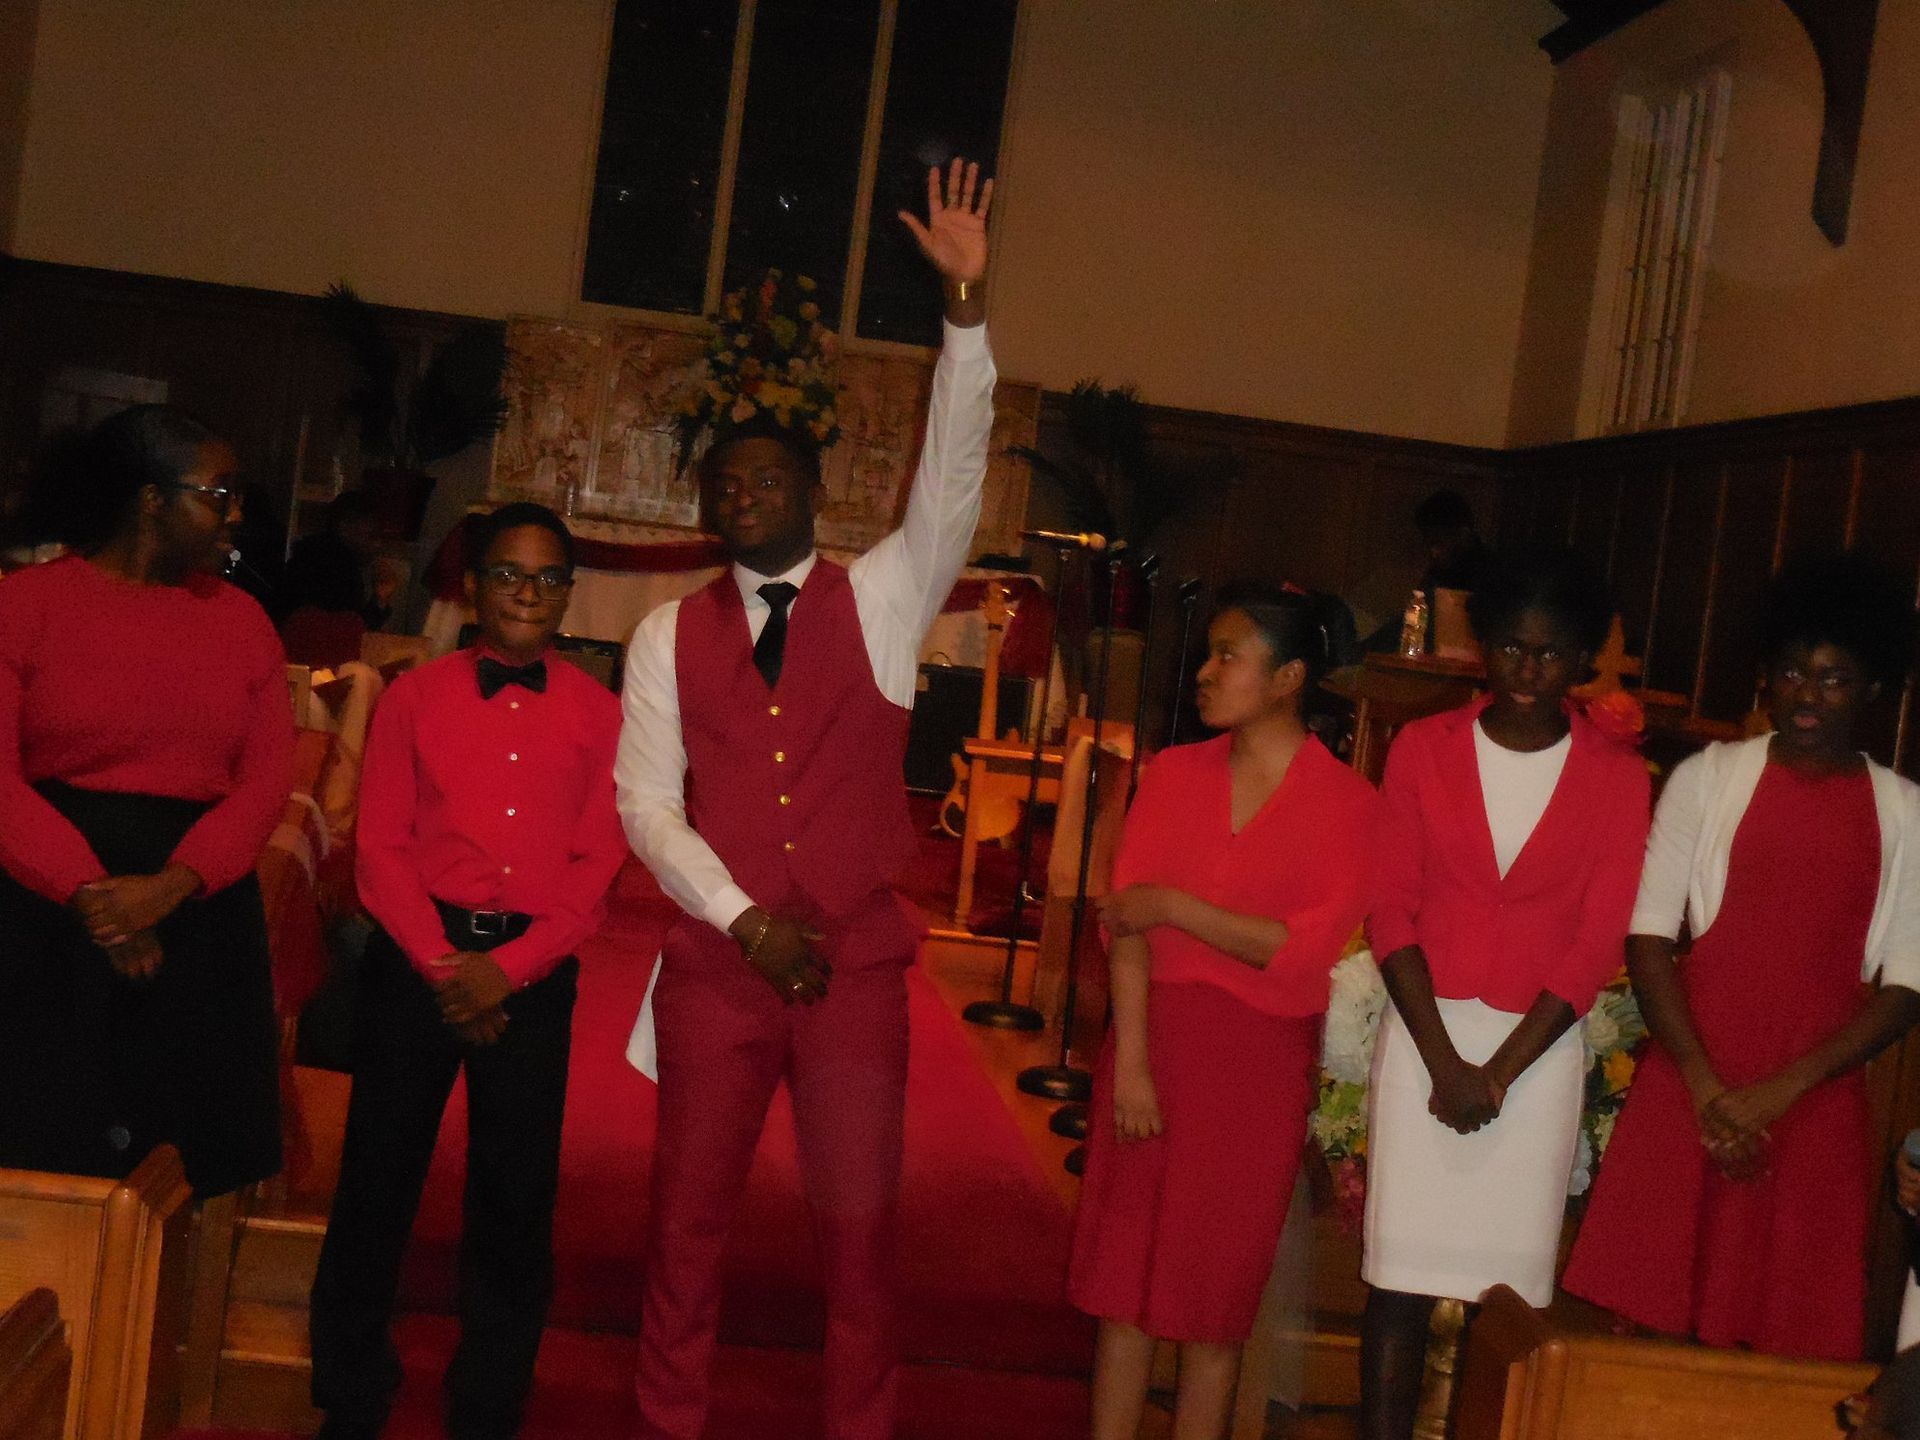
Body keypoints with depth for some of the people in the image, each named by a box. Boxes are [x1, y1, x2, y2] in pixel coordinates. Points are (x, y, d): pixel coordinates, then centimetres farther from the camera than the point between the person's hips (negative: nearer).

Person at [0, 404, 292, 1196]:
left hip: (199, 921, 3)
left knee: (171, 1149, 4)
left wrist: (170, 886, -16)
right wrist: (92, 896, -20)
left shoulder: (239, 619, 8)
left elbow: (269, 776, 0)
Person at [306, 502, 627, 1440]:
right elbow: (380, 846, -1)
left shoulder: (597, 714, 5)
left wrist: (506, 969, -13)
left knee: (517, 1203, 4)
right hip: (417, 957, 0)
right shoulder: (414, 697, 5)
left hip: (533, 971, 0)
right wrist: (442, 965, -12)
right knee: (377, 1182, 5)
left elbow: (596, 867, -1)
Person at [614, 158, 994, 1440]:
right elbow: (647, 800, 0)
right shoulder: (670, 635, 7)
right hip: (714, 964, 1)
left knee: (863, 1225, 5)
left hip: (856, 965, -1)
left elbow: (953, 479, -10)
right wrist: (744, 919, -12)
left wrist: (969, 301, -19)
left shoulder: (882, 600, 4)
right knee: (689, 1220, 9)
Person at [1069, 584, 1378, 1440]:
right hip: (1154, 1035, 3)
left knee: (1218, 1282, 7)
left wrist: (1175, 905, -15)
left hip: (1259, 1059, -3)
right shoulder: (1174, 773, 4)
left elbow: (1307, 946, -13)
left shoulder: (1344, 802, -5)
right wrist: (1130, 1062, -12)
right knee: (1125, 1266, 7)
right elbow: (1124, 920, -3)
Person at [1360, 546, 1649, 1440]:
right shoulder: (1424, 749, 2)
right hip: (1425, 1033, 0)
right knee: (1401, 1280, 0)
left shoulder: (1616, 778, 0)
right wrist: (1443, 1060, -10)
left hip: (1538, 1047, 0)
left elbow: (1596, 944, -2)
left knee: (1509, 1289, -1)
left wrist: (1499, 1072, -10)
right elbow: (1391, 909, -1)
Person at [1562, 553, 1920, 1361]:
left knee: (1785, 1341, 3)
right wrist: (1707, 1086, -11)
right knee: (1643, 1326, 1)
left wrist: (1783, 1090, -9)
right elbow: (1648, 936, -1)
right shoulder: (1708, 779, 1)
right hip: (1686, 1091, -1)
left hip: (1817, 1107, 1)